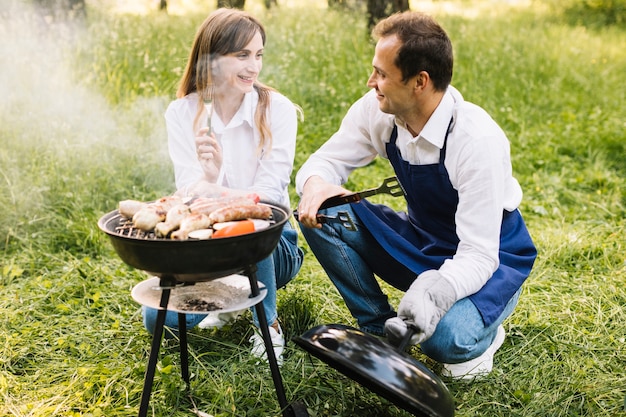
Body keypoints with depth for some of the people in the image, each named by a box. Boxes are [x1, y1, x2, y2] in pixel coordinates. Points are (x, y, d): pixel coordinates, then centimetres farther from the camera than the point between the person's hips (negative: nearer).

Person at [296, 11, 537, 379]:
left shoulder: (479, 140, -31)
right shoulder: (377, 109, -15)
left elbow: (478, 256, -31)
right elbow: (325, 161, -4)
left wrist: (436, 291, -51)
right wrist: (315, 184, -29)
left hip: (488, 259, -5)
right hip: (419, 242, 6)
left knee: (445, 337, -36)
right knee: (321, 214, -15)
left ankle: (482, 334, 4)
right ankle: (381, 328, 0)